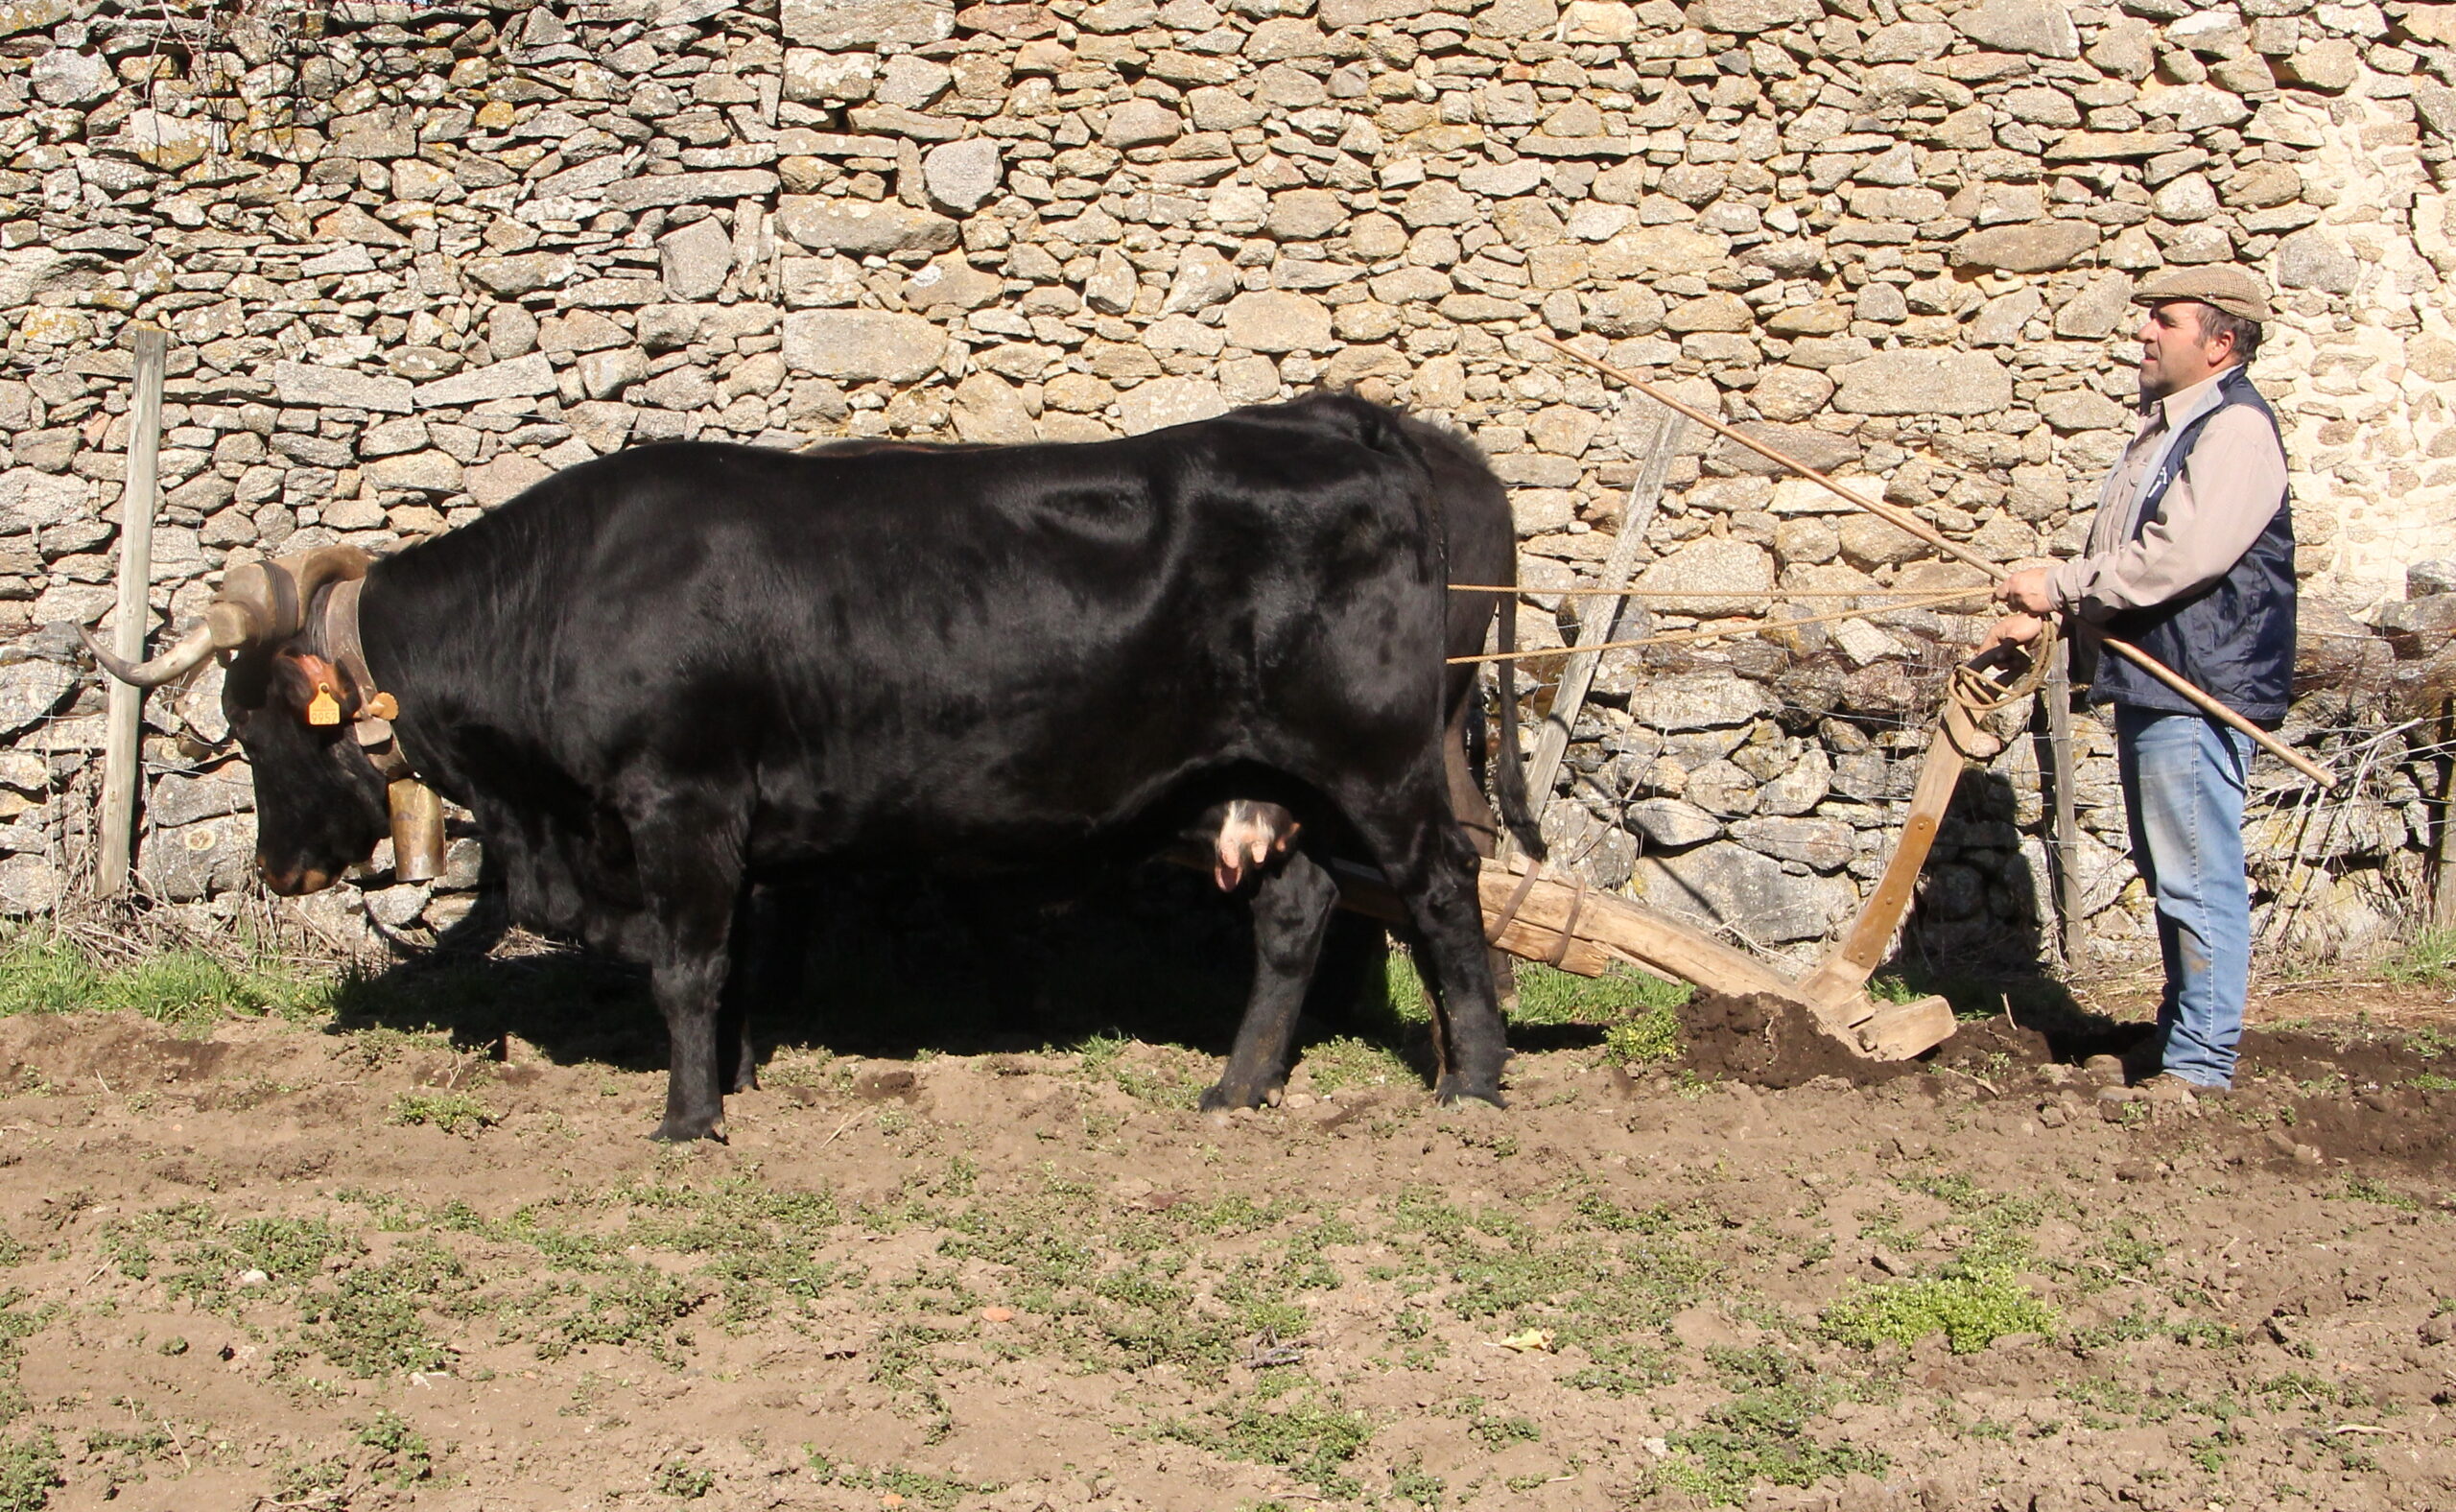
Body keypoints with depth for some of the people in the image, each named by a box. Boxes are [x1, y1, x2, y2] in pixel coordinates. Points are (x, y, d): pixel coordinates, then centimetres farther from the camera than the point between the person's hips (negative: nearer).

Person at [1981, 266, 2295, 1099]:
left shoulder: (2236, 429, -15)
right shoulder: (2167, 427, 19)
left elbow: (2178, 555, -25)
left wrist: (2057, 585, -16)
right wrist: (2045, 615, 12)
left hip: (2200, 689, -11)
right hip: (2149, 683, 11)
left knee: (2199, 878, -7)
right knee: (2168, 874, 18)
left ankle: (2200, 1061, -2)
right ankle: (2179, 1031, 29)